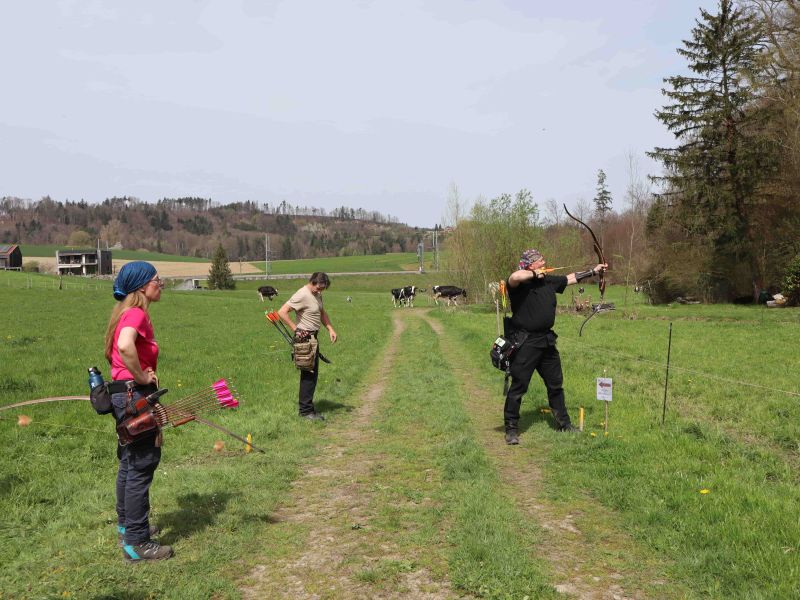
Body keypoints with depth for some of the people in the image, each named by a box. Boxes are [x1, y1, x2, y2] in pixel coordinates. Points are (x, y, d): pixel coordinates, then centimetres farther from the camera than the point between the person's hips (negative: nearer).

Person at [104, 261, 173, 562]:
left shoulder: (128, 312, 13)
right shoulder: (136, 313, -17)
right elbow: (125, 345, -37)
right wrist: (142, 377, -22)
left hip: (125, 394, 10)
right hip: (134, 394, -10)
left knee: (131, 463, 21)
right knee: (141, 466, -4)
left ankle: (127, 524, 36)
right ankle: (137, 543, 3)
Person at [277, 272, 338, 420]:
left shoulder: (317, 295, 12)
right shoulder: (302, 295, -18)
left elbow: (322, 313, 23)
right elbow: (282, 312, -23)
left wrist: (330, 329, 8)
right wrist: (295, 328, -19)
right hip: (304, 338, -10)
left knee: (313, 373, 13)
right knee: (308, 374, -7)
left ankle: (307, 408, 22)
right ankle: (306, 410, -1)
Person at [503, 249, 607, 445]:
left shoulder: (548, 280, 10)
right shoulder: (519, 283, -13)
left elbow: (570, 278, 24)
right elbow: (515, 277, -38)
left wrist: (593, 271, 27)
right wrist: (534, 274, -22)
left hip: (546, 340, 8)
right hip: (525, 342, -8)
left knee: (555, 384, 19)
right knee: (518, 386, -3)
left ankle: (563, 423, 34)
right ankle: (511, 429, 8)